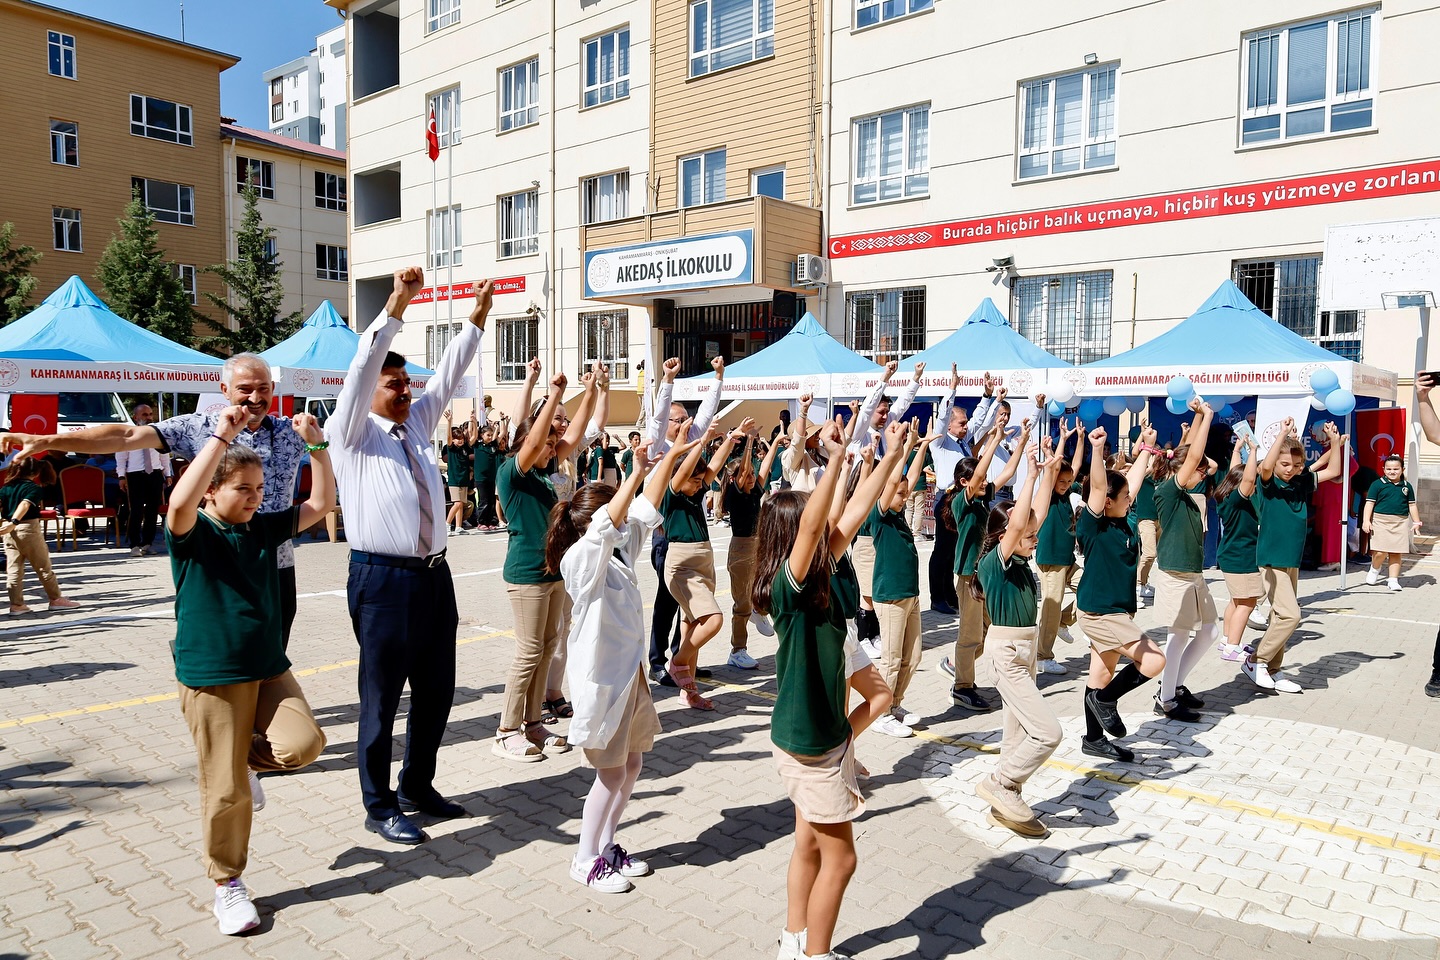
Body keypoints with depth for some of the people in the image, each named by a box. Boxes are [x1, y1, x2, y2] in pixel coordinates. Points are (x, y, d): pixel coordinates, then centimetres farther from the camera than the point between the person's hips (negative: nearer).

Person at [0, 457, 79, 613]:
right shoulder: (34, 488, -9)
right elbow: (24, 505, -24)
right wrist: (14, 522, -33)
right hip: (28, 529, -5)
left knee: (13, 569, 8)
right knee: (43, 567, 6)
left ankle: (16, 604, 8)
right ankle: (56, 599, 14)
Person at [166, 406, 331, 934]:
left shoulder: (264, 528, 8)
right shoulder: (192, 533, -9)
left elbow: (320, 504, 6)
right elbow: (180, 503, -33)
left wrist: (316, 445, -6)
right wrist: (221, 436, -33)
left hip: (269, 668, 5)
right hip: (210, 677, -5)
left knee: (303, 743, -13)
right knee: (226, 789, 1)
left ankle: (248, 757, 21)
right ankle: (227, 883, 22)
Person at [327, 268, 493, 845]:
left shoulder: (417, 426, 15)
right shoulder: (353, 433, -3)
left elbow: (447, 377, 15)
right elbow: (362, 368, -15)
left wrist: (477, 318, 11)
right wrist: (396, 307, -23)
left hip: (433, 576, 7)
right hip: (383, 579, -7)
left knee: (436, 690, 14)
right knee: (382, 697, 4)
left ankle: (418, 787, 31)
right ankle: (380, 806, 18)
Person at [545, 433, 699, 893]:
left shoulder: (620, 550, 6)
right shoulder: (581, 558, -18)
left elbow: (646, 508, 7)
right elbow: (606, 523, -35)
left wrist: (672, 456, 3)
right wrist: (638, 470, -38)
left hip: (629, 670, 9)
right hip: (601, 677, -9)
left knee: (632, 763, 15)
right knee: (611, 772, 1)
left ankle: (606, 846, 30)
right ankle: (585, 860, 18)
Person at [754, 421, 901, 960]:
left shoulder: (822, 575, 1)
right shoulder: (788, 585, -22)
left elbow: (854, 513, 4)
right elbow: (811, 524, -39)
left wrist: (891, 457, 2)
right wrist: (836, 458, -40)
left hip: (824, 730, 8)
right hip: (807, 741, -8)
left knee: (811, 846, 21)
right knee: (839, 859, 5)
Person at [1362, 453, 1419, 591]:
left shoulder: (1407, 486, 11)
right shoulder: (1377, 484, -1)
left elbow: (1412, 505, 18)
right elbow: (1370, 503, -2)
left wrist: (1416, 522, 15)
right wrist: (1366, 521, -9)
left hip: (1401, 522, 3)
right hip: (1381, 520, -3)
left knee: (1396, 553, 3)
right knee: (1381, 551, -10)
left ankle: (1393, 580, 10)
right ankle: (1374, 569, 19)